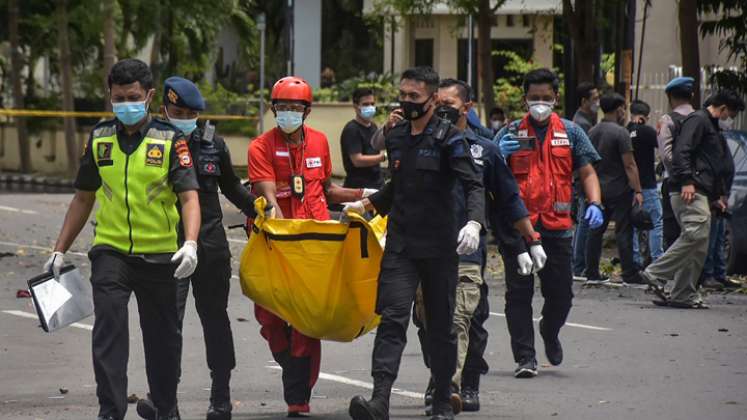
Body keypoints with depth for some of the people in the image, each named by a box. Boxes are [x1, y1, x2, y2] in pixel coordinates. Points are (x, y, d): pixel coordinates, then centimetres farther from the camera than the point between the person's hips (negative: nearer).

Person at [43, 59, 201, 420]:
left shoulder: (170, 140, -5)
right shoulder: (99, 139, 5)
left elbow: (189, 197, -13)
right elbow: (83, 198, 14)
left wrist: (191, 244, -29)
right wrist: (60, 251, 11)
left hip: (159, 255, -1)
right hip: (110, 251, 1)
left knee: (163, 337, 11)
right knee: (108, 329, -14)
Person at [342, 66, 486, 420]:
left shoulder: (448, 139, -6)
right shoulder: (395, 138, 12)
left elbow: (473, 186, -15)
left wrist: (474, 222, -31)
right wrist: (367, 204, 30)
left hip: (440, 247, -4)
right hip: (400, 245, 4)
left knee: (441, 325, 9)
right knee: (392, 318, -12)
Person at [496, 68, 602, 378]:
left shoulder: (570, 133, 9)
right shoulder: (510, 134, 6)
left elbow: (587, 173, 10)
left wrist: (594, 204, -8)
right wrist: (499, 155, -17)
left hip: (557, 227, 1)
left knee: (561, 294, 5)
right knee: (519, 293, -3)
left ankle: (550, 333, 36)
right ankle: (525, 356, 2)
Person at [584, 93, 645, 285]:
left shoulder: (592, 132, 9)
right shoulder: (620, 132, -14)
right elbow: (629, 165, -17)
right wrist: (637, 191, -15)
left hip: (598, 189, 7)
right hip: (619, 190, -7)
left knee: (596, 230, 10)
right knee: (624, 231, -4)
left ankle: (592, 273, 12)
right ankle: (629, 275, -3)